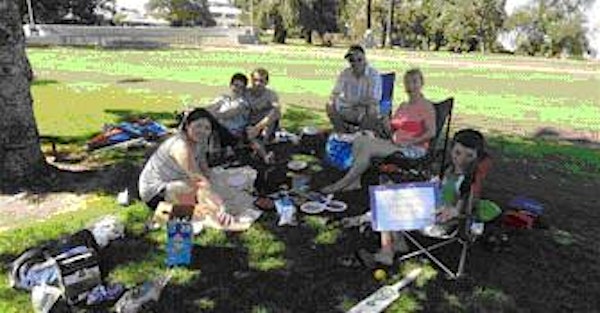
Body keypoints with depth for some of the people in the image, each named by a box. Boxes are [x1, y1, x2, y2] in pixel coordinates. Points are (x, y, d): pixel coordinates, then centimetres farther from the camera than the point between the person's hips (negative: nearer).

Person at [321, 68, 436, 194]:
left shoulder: (426, 106, -3)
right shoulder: (403, 106, 19)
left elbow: (431, 132, -15)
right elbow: (390, 129, 19)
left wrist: (409, 142, -20)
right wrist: (388, 125, -3)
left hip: (415, 148, -8)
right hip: (395, 143, 8)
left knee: (368, 147, -26)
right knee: (359, 140, -13)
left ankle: (342, 183, -21)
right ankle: (355, 181, -21)